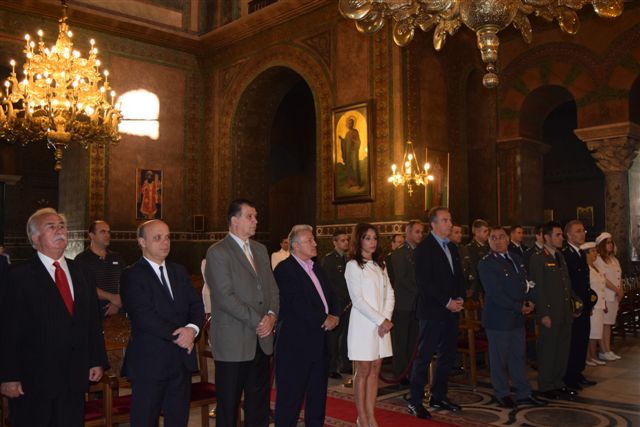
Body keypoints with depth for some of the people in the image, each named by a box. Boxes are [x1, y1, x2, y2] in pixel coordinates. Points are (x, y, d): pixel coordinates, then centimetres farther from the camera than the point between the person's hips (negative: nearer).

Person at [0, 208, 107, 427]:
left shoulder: (79, 272, 10)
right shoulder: (20, 276, -6)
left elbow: (93, 318, 11)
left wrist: (97, 360, 7)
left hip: (75, 376, 5)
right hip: (34, 381, -4)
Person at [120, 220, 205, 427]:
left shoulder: (179, 271, 13)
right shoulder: (132, 275, -7)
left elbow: (196, 305, 5)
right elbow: (144, 316, -17)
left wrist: (192, 328, -15)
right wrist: (177, 335, -16)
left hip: (182, 359, 6)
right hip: (149, 361, -6)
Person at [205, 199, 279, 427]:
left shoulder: (260, 249, 14)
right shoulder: (218, 252, -9)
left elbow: (272, 288, 14)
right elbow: (225, 297, -16)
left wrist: (272, 315, -5)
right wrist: (258, 321, -15)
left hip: (261, 339, 7)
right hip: (233, 342, -6)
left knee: (259, 404, 14)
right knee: (228, 405, 6)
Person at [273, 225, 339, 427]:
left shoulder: (318, 269, 16)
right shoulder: (284, 269, -12)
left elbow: (330, 297, 17)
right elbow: (296, 304, -19)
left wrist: (334, 316, -3)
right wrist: (324, 320, -14)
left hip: (320, 340, 8)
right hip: (296, 342, -8)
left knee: (318, 393, 16)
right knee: (291, 394, 1)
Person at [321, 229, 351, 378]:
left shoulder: (347, 259, 11)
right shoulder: (328, 259, -6)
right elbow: (328, 282, -9)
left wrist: (350, 299, 3)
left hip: (347, 304, 6)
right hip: (335, 304, -6)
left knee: (346, 335, 10)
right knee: (333, 336, -1)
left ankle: (345, 365, 20)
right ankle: (332, 368, 7)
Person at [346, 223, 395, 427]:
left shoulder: (379, 265, 14)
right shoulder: (353, 265, -5)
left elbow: (389, 294, 9)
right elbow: (357, 299, -11)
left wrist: (387, 319, -5)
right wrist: (380, 320, -13)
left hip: (382, 324, 6)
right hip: (363, 324, -6)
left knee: (375, 370, 8)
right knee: (363, 371, 0)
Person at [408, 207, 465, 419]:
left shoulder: (452, 248, 14)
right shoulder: (424, 249, -11)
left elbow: (459, 276, 18)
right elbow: (424, 283, -16)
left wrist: (460, 298, 1)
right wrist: (447, 302, -15)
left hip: (451, 310, 8)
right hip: (432, 312, -8)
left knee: (448, 355, 13)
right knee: (424, 357, -2)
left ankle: (439, 397, 25)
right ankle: (415, 402, 6)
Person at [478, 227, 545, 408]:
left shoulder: (517, 259, 12)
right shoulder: (486, 264, -13)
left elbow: (525, 283, 17)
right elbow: (495, 294, -18)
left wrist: (530, 301, -2)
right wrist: (519, 308, -14)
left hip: (518, 317, 7)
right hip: (498, 317, -7)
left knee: (519, 356, 14)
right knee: (500, 358, 5)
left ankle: (524, 393, 23)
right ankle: (502, 394, 18)